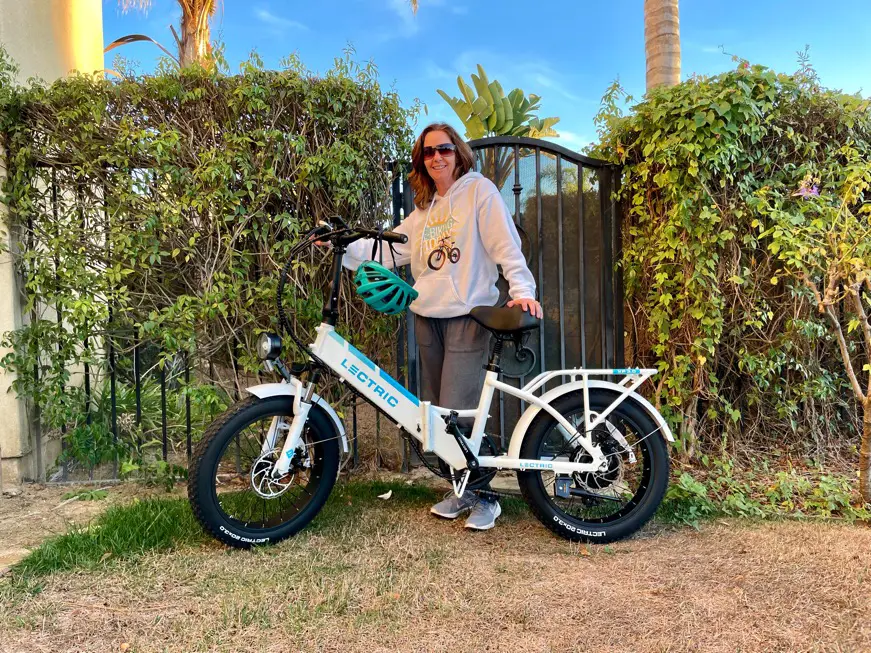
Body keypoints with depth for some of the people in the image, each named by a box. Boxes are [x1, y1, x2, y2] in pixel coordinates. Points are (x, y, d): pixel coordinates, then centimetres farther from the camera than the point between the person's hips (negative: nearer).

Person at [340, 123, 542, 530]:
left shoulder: (478, 190, 0)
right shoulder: (424, 209, 19)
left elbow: (506, 245, -8)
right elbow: (389, 251, 10)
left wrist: (522, 290, -20)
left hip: (468, 317, -7)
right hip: (428, 318, 7)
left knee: (457, 414, -11)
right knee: (434, 415, 10)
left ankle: (486, 498, 10)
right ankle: (464, 490, 27)